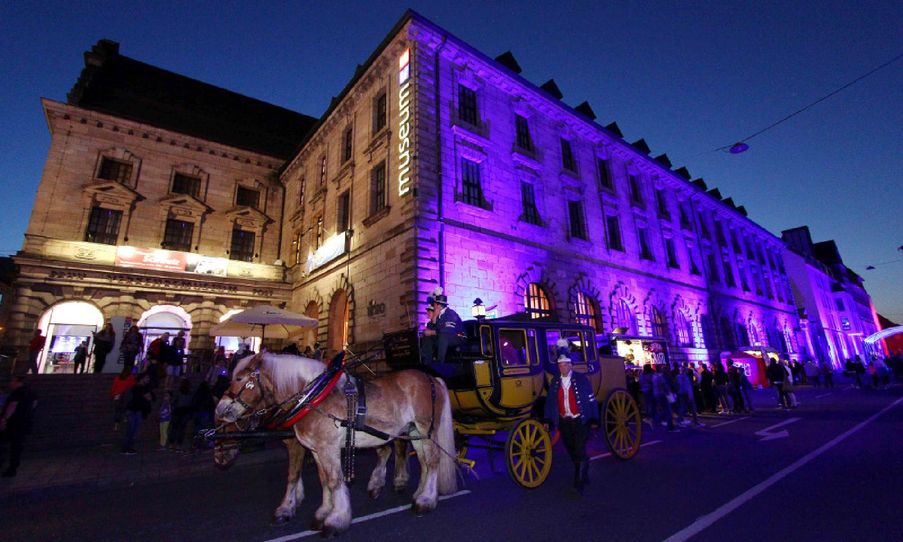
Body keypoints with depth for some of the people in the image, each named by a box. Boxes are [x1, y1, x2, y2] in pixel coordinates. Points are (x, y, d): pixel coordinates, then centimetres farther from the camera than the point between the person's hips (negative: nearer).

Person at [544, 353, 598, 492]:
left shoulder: (581, 379, -5)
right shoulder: (554, 381, 5)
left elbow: (591, 400, -3)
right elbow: (550, 401, 8)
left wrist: (593, 419, -6)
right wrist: (548, 420, 4)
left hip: (580, 421, -4)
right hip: (564, 422, 4)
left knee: (580, 451, -7)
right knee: (572, 452, 14)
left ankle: (579, 482, 4)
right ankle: (583, 476, 33)